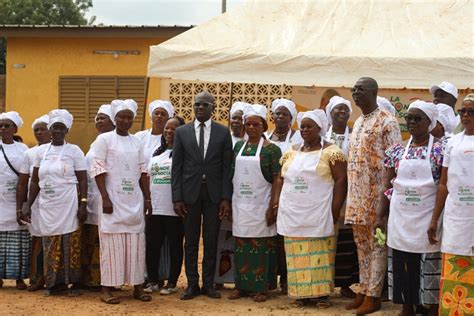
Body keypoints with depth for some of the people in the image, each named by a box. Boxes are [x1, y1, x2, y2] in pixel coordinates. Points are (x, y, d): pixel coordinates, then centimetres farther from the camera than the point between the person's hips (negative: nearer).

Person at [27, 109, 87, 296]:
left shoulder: (74, 151, 1)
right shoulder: (41, 151, 11)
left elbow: (82, 180, -2)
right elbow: (34, 181, 13)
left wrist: (83, 204, -10)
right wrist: (28, 205, 7)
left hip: (68, 205, -3)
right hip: (47, 206, 4)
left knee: (71, 244, -4)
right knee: (51, 245, 4)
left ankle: (74, 282, 4)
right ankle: (56, 282, 12)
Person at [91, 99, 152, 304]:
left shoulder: (137, 142, 11)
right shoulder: (104, 139, -2)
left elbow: (142, 172, 13)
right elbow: (98, 170, -7)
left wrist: (147, 198, 8)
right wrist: (105, 198, -14)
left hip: (135, 201, 4)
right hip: (113, 200, -4)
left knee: (136, 244, 5)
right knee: (112, 243, -2)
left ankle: (137, 287, 11)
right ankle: (107, 289, 3)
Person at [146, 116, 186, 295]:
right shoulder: (156, 153, 16)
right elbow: (147, 178, 20)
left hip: (174, 209, -5)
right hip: (154, 208, 6)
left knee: (175, 246, 4)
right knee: (152, 245, 7)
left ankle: (172, 283, 12)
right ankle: (152, 281, 18)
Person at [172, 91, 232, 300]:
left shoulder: (223, 133, 3)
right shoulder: (182, 132, 4)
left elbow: (227, 167, 1)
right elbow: (176, 167, 2)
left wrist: (226, 197, -5)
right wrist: (177, 197, -4)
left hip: (214, 194, 0)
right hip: (190, 193, 0)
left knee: (211, 241, 5)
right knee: (190, 242, 5)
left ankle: (208, 284, 15)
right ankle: (192, 284, 13)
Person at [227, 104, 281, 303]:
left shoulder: (271, 149, -4)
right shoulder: (238, 147, 10)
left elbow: (277, 180, -7)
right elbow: (233, 176, 12)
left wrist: (272, 208, -12)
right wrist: (229, 203, 6)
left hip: (261, 206, -4)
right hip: (240, 205, 4)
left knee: (262, 245, 0)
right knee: (241, 245, 7)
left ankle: (262, 287, 8)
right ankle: (242, 286, 16)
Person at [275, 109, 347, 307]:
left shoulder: (331, 152, -3)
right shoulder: (291, 153, 12)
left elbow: (341, 180, -8)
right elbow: (282, 180, 17)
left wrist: (335, 211, -13)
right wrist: (277, 202, 5)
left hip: (318, 215, -4)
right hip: (293, 215, 5)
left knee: (319, 254, 0)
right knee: (298, 255, 5)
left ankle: (322, 293, 7)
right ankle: (302, 292, 12)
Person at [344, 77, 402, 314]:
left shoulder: (387, 121, -9)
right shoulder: (358, 122, 16)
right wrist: (351, 195, 16)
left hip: (377, 195, -8)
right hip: (357, 195, 8)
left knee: (377, 245, 0)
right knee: (362, 245, 12)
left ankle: (373, 295, 5)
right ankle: (363, 291, 20)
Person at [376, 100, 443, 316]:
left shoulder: (439, 150, -5)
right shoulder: (397, 150, 7)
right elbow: (388, 185, 10)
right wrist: (380, 216, 6)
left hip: (427, 218, -4)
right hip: (400, 218, 4)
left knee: (430, 265, 2)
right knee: (402, 265, 10)